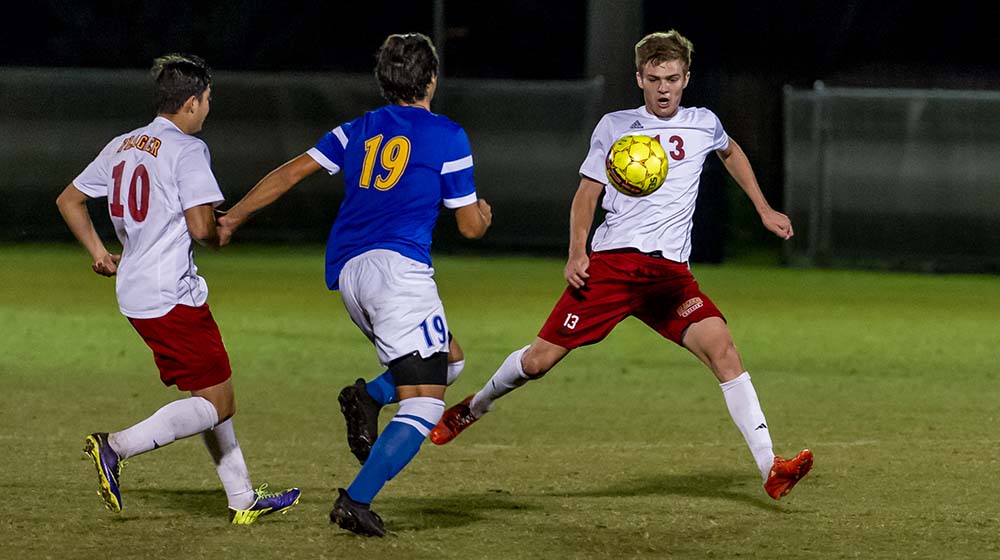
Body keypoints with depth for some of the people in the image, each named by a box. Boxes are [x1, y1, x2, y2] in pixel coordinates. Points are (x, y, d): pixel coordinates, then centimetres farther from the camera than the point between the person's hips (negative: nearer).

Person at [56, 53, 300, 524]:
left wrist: (98, 251, 25)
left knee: (214, 394, 16)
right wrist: (219, 236, 4)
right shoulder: (186, 149, -12)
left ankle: (243, 499, 19)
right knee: (216, 403, -6)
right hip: (172, 295, -9)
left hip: (134, 292, 9)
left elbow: (69, 200, 21)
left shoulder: (122, 146, 14)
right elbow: (201, 227, -18)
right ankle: (117, 447, -18)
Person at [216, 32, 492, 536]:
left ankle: (368, 395, -1)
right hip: (397, 265, -7)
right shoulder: (447, 136, 4)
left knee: (448, 357, 25)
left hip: (347, 272, 7)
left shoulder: (358, 131, 18)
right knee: (424, 405, -9)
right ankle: (356, 500, -24)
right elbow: (471, 226, 8)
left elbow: (291, 172, 12)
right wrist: (484, 214, 32)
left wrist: (232, 218, 17)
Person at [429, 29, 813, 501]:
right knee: (539, 360, -4)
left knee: (721, 347, -22)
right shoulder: (615, 127, 5)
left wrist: (763, 209, 31)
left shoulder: (703, 125, 10)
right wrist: (576, 254, -3)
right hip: (610, 262, -1)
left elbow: (731, 152, 34)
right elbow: (586, 194, 11)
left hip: (670, 271, 1)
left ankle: (770, 469, -25)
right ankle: (474, 408, 28)